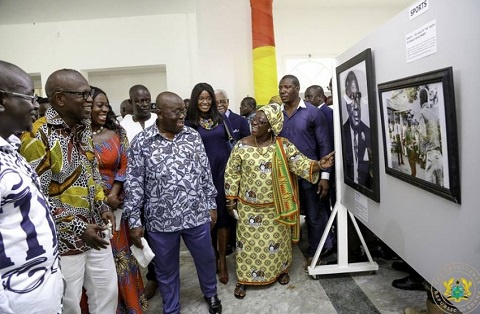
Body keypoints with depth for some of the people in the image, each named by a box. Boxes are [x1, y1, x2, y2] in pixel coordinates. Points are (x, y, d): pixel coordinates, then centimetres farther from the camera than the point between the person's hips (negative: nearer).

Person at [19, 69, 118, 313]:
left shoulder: (84, 128, 4)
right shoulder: (38, 138, -20)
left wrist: (102, 207, 2)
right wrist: (78, 228, -19)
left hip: (95, 232, 7)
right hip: (63, 240, -6)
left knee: (107, 294, 18)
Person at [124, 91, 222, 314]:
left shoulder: (193, 136, 0)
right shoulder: (141, 143, -7)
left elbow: (205, 173, 5)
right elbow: (134, 184, -6)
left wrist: (211, 205, 7)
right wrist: (134, 221, -6)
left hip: (197, 215, 2)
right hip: (161, 220, -2)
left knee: (206, 259, 20)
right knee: (166, 270, 17)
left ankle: (211, 294, 50)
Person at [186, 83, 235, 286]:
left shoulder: (221, 118, 6)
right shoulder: (190, 123, -1)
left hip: (223, 171, 2)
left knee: (223, 214, 4)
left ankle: (222, 260, 15)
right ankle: (211, 255, 29)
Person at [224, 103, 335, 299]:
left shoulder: (283, 145, -8)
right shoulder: (242, 146, -8)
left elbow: (300, 164, -12)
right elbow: (232, 173, -1)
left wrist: (319, 165, -31)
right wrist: (231, 199, 0)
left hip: (275, 206, 0)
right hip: (249, 207, 0)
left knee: (277, 240, 16)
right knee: (248, 241, 11)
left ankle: (280, 270, 42)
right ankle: (244, 278, 29)